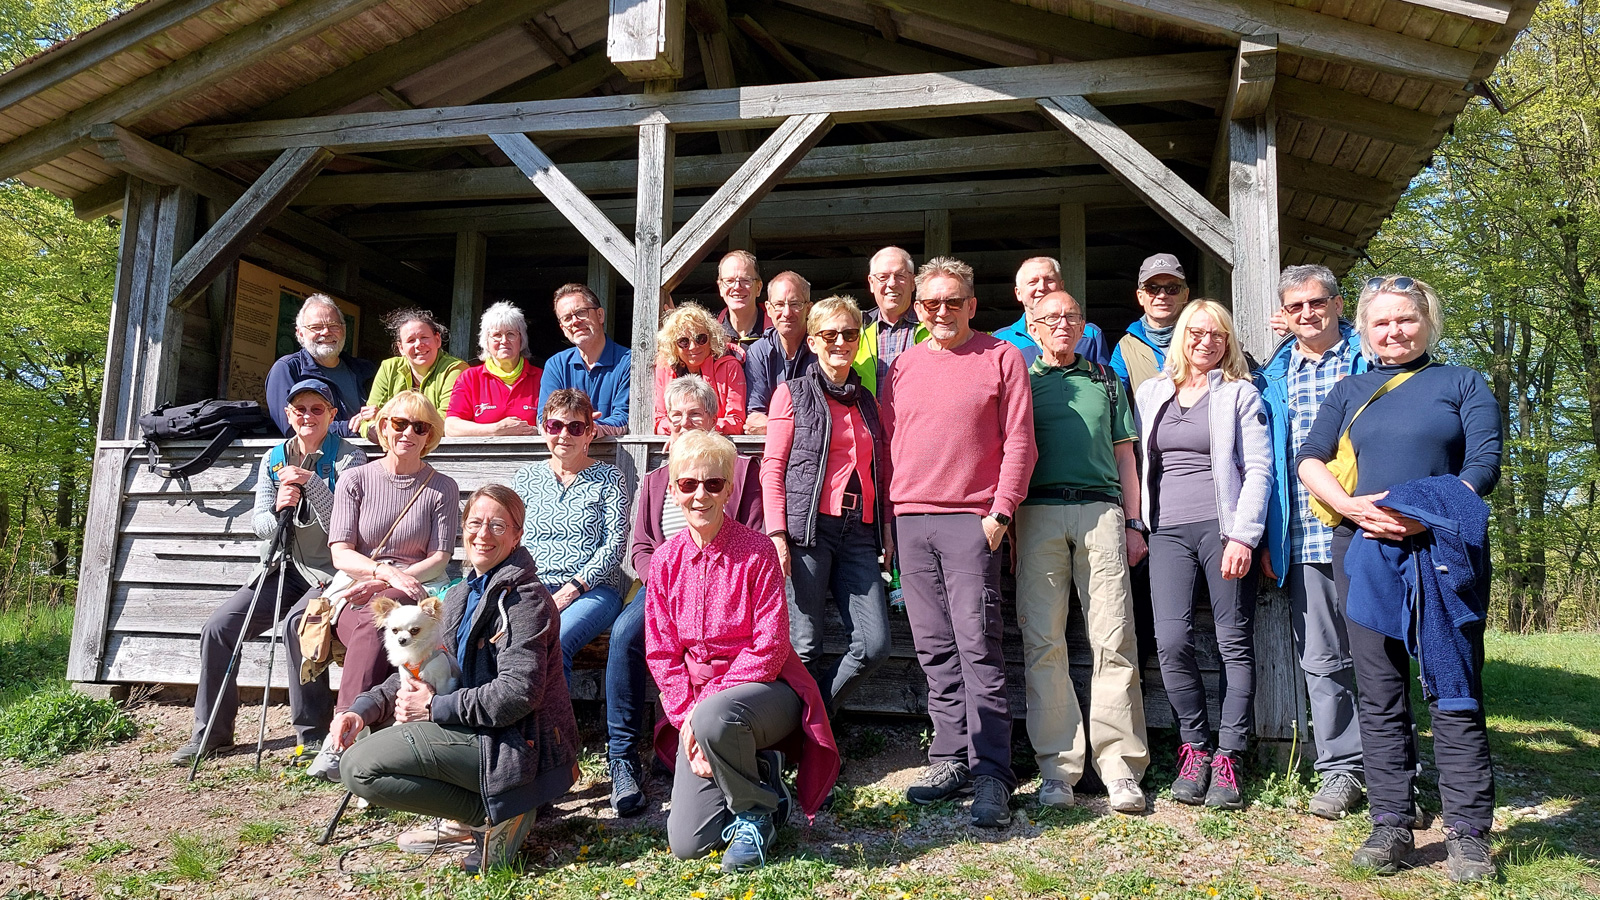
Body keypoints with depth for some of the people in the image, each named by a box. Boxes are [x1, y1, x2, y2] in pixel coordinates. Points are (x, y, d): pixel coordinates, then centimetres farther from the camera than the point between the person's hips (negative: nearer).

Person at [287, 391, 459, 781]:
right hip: (355, 589, 1)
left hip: (414, 589, -1)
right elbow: (340, 554, 2)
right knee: (371, 626, -36)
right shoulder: (356, 480, 10)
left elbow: (439, 558, 4)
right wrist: (388, 571, -16)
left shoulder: (442, 488, 9)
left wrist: (388, 582, -12)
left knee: (379, 616, -36)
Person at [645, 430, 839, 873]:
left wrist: (705, 707, -20)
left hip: (766, 690, -4)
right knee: (686, 843, -7)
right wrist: (686, 717, -11)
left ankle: (756, 810, -8)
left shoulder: (756, 550, -11)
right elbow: (661, 654, 3)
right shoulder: (666, 560, 2)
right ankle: (758, 773, 22)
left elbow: (771, 647, -15)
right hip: (696, 703, 4)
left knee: (714, 717, -40)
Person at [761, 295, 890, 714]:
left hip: (859, 533, 5)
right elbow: (773, 467, 1)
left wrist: (886, 533, 11)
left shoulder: (867, 401, 21)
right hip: (808, 527, -4)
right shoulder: (793, 393, 8)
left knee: (874, 644, -5)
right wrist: (776, 533, -10)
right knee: (805, 647, -4)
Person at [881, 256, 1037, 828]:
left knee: (978, 647, -9)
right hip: (911, 522, 5)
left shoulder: (1002, 357, 5)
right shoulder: (902, 366, 16)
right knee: (935, 650, 7)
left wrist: (1001, 511, -9)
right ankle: (951, 759, 15)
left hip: (971, 520, -4)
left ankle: (991, 775, -5)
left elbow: (1019, 441, 0)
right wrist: (888, 519, 12)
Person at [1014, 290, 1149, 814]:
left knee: (1114, 639, -6)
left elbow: (1124, 456, 20)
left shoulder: (1106, 381, 22)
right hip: (1038, 512, -1)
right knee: (1043, 641, -3)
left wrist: (1133, 523, 10)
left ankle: (1120, 766, 1)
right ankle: (1058, 765, 3)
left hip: (1101, 510, 1)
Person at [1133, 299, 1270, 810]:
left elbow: (1258, 468, 0)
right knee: (1172, 641, -9)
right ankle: (1194, 748, 6)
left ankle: (1228, 758, 6)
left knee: (1235, 643, -2)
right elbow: (1138, 462, 18)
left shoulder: (1241, 394, 8)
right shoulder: (1150, 393, 17)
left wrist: (1243, 535, -10)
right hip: (1168, 531, 2)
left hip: (1224, 528, -2)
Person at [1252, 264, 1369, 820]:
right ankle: (1341, 770, 16)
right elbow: (1263, 463, 15)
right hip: (1302, 539, 3)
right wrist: (1266, 539, 9)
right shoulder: (1272, 379, 14)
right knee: (1321, 660, 6)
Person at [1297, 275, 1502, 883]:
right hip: (1364, 552, 2)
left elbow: (1484, 465, -1)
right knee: (1379, 694, 4)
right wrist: (1352, 506, -11)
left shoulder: (1462, 384, 10)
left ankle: (1467, 832, 5)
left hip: (1444, 549, -2)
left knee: (1454, 691, -3)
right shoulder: (1350, 392, 17)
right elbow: (1309, 459, 8)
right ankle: (1390, 823, 12)